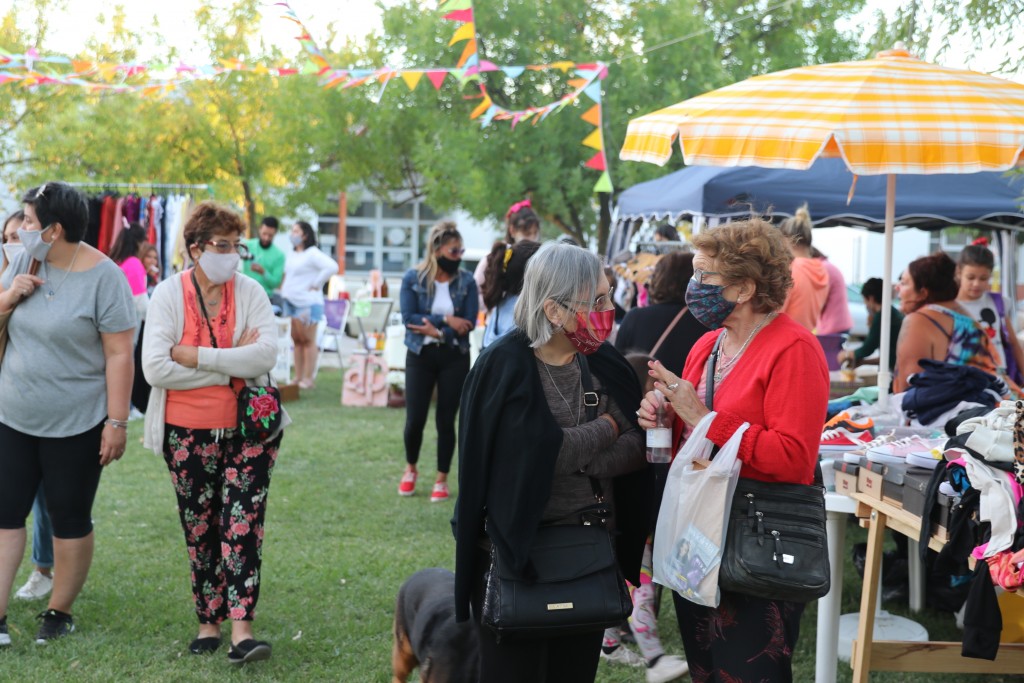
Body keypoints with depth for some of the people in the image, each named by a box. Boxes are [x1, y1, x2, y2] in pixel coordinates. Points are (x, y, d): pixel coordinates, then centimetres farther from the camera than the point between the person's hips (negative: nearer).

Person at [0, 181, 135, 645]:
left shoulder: (103, 278, -14)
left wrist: (117, 422, -17)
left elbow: (119, 356, -14)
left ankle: (60, 612, 21)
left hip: (75, 424, -5)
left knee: (70, 520, 7)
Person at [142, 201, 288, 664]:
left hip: (248, 429, 0)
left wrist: (194, 356, -18)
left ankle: (241, 628, -10)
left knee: (243, 526, -7)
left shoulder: (250, 292, -3)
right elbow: (155, 368, -15)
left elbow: (266, 355, -17)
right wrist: (231, 366, -15)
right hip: (188, 433, 1)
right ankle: (208, 622, 21)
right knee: (199, 531, 9)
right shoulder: (169, 295, -5)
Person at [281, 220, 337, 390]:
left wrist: (316, 284, -16)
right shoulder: (291, 255, 17)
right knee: (296, 339, 10)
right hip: (291, 302, 9)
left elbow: (332, 267, -23)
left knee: (308, 340, -5)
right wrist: (284, 287, 17)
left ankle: (308, 379, -4)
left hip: (307, 303, -9)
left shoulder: (312, 254, -10)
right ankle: (298, 377, 14)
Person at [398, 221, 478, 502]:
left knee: (446, 419, 3)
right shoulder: (413, 278, -4)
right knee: (415, 419, 0)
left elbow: (468, 323, -9)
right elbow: (408, 317, -13)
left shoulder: (466, 281, -2)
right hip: (420, 356, 0)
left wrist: (437, 331, -17)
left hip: (454, 357, 1)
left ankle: (442, 479, 17)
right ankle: (410, 469, 28)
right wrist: (446, 320, -18)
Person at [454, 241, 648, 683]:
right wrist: (606, 430, -11)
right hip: (514, 555, -5)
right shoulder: (504, 367, -14)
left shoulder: (606, 365, 3)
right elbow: (536, 452, -23)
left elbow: (637, 448, -2)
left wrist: (575, 458, -19)